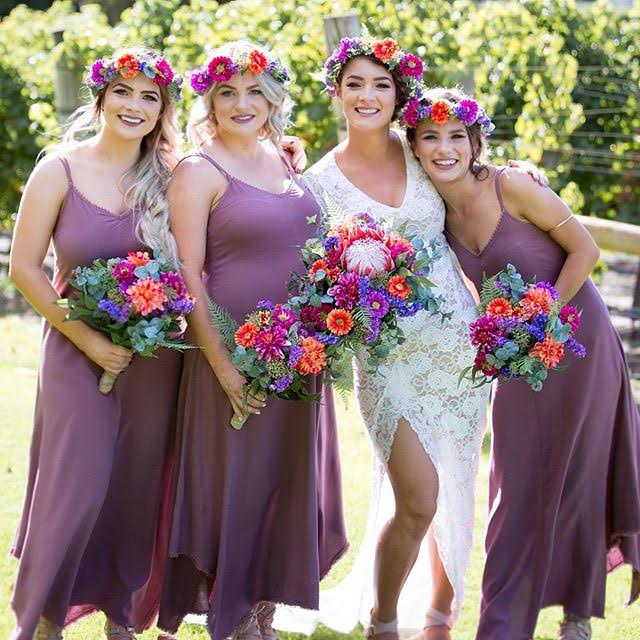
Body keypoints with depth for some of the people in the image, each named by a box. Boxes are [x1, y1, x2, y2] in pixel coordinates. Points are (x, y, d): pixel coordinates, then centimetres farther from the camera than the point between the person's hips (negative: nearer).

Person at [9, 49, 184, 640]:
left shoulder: (169, 178, 2)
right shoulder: (60, 171, -6)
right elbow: (24, 268, -6)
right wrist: (87, 339, -12)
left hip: (155, 356, 3)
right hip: (79, 351, -3)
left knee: (139, 486, 9)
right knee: (77, 486, -3)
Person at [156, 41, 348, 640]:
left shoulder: (286, 161, 12)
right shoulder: (198, 171, -7)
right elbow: (187, 275, -12)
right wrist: (221, 361, -19)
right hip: (237, 352, -6)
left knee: (289, 485, 11)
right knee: (233, 485, -1)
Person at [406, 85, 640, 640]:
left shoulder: (511, 188, -19)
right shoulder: (437, 210, -2)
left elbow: (584, 249, -15)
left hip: (574, 339, -5)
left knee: (574, 477, 5)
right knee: (517, 483, 5)